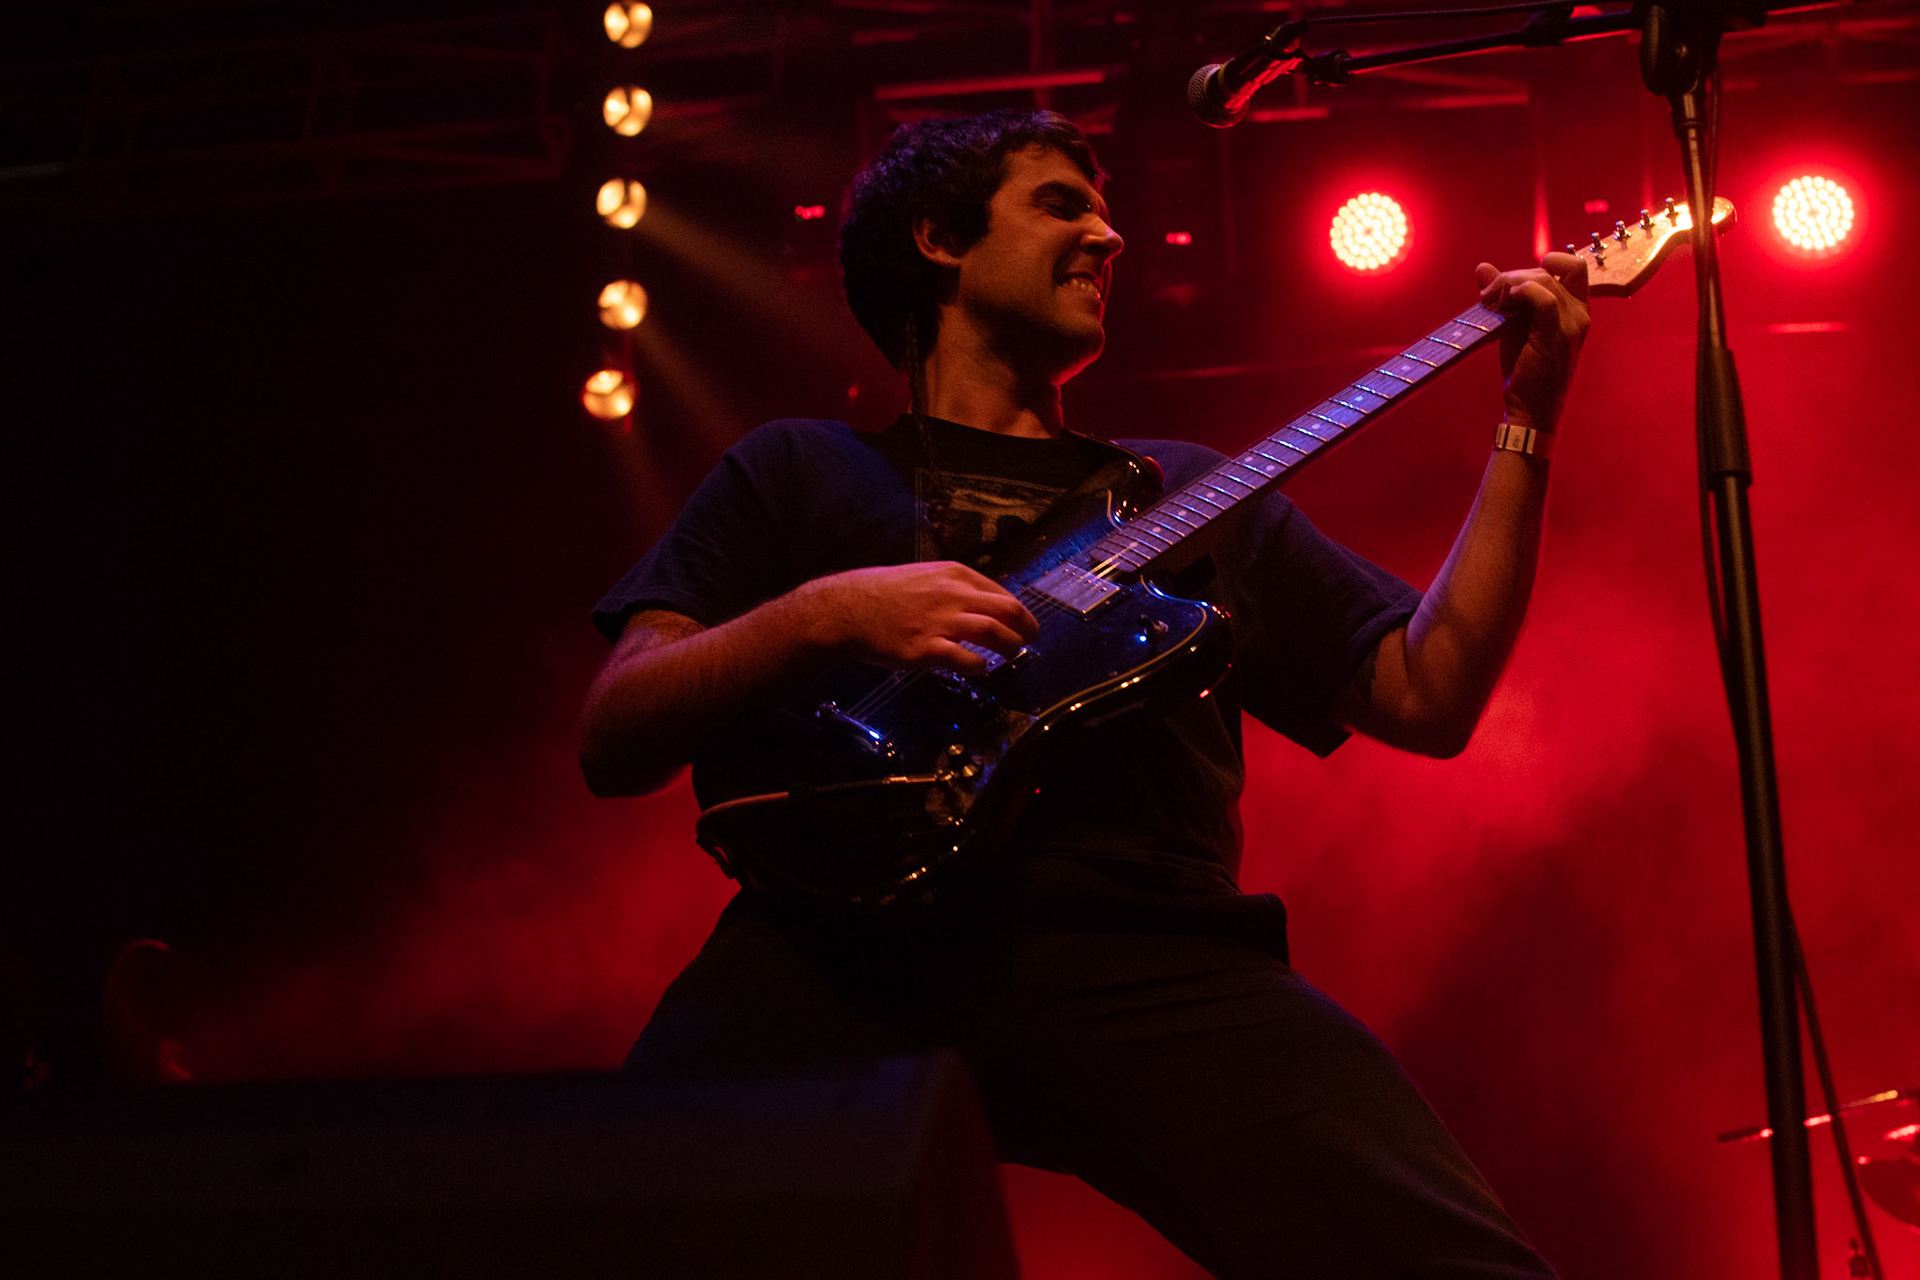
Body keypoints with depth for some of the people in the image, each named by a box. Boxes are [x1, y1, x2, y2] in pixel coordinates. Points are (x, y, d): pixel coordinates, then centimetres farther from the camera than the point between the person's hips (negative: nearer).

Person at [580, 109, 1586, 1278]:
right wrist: (825, 616, -5)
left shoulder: (1191, 490, 29)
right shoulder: (803, 470, 23)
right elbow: (614, 743, 11)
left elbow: (1430, 696, 20)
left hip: (1155, 957, 1)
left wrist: (1526, 425, 16)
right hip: (852, 938, -1)